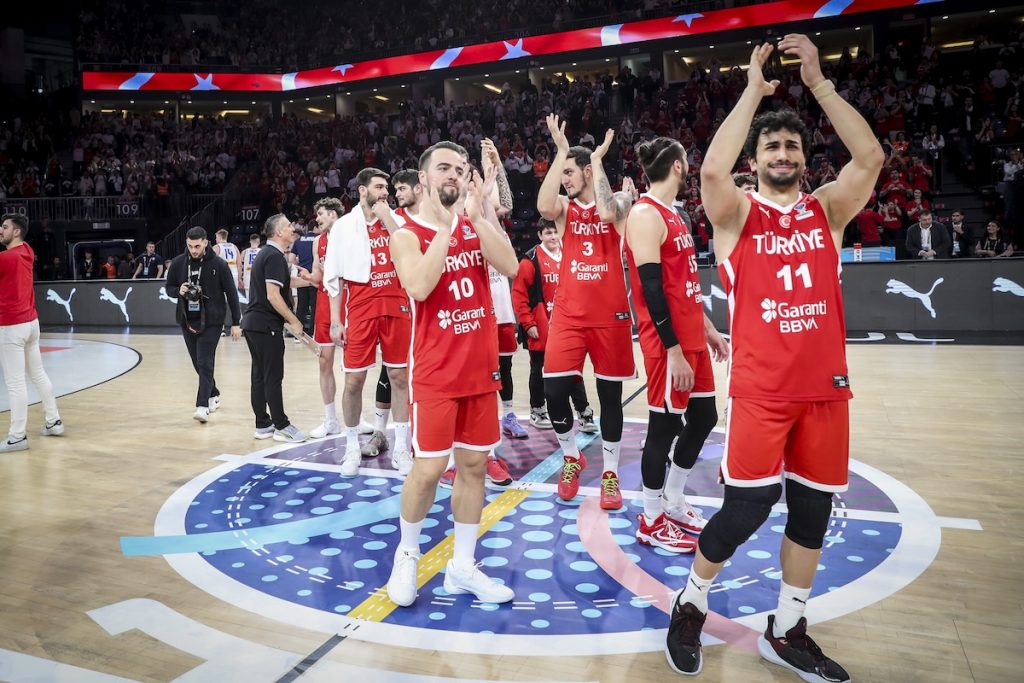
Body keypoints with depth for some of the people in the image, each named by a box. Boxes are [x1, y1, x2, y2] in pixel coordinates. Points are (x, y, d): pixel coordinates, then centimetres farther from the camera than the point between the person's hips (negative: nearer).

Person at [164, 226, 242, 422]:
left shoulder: (219, 264, -9)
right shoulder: (178, 262, 1)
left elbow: (231, 294, -4)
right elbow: (168, 287, 12)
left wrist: (236, 323, -5)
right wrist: (179, 291, -12)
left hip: (211, 322, -4)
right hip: (187, 321, 4)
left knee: (205, 364, -11)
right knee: (198, 364, 13)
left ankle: (202, 406, -12)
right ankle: (213, 395, 32)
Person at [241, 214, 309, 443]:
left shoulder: (264, 253, 17)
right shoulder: (275, 256, -13)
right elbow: (273, 295, -21)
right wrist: (294, 322, -16)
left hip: (253, 322, 10)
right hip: (267, 325, -10)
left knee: (260, 376, 11)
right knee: (273, 377, -4)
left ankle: (262, 425, 17)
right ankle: (282, 426, 3)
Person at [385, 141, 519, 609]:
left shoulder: (477, 224, 7)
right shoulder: (407, 235, -4)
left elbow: (510, 267, -10)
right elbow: (419, 287, -23)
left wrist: (478, 214, -16)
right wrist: (445, 226, -19)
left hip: (481, 366, 5)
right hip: (435, 371, -4)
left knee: (474, 464, 9)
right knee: (429, 468, -4)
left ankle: (462, 566, 23)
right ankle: (407, 555, 22)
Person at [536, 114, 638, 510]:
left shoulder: (618, 202, 3)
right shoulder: (564, 207, 7)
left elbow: (607, 214, -23)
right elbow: (543, 207, -18)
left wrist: (598, 160, -12)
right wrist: (560, 150, -15)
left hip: (610, 315, -1)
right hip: (569, 314, 2)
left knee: (610, 395, 6)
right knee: (554, 390, -7)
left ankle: (610, 473, 20)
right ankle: (571, 457, 19)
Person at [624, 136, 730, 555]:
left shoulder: (671, 215, 17)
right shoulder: (646, 214, -14)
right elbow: (652, 289, -21)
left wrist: (707, 329, 22)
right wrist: (674, 351, -22)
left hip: (691, 337, 10)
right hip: (669, 343, -10)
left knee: (703, 418, 15)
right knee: (665, 426, 0)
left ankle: (673, 503, 30)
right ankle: (652, 521, 16)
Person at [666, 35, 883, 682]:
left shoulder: (827, 209, 10)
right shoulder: (738, 213, 1)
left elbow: (871, 157, -6)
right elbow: (712, 169, -19)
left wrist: (819, 83, -5)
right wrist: (753, 91, -10)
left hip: (826, 385, 4)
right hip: (761, 388, -4)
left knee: (813, 509, 9)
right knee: (748, 507, -6)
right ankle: (691, 603, 20)